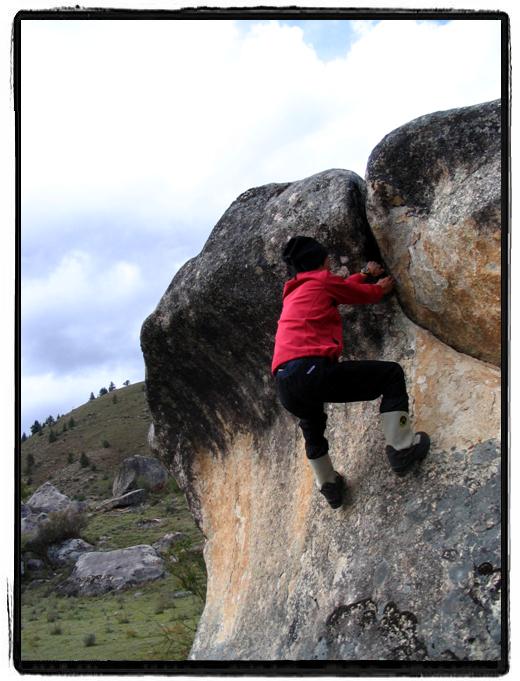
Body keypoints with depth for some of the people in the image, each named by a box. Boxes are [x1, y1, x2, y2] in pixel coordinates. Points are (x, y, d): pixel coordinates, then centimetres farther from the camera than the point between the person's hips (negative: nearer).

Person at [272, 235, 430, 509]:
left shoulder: (292, 293, 30)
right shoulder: (322, 280, 9)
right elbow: (366, 295, 25)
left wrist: (364, 273, 59)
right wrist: (382, 287, 47)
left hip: (285, 389, 8)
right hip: (313, 371, -8)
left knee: (312, 427, 37)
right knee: (392, 374, 5)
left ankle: (329, 485, 44)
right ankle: (401, 448, 2)